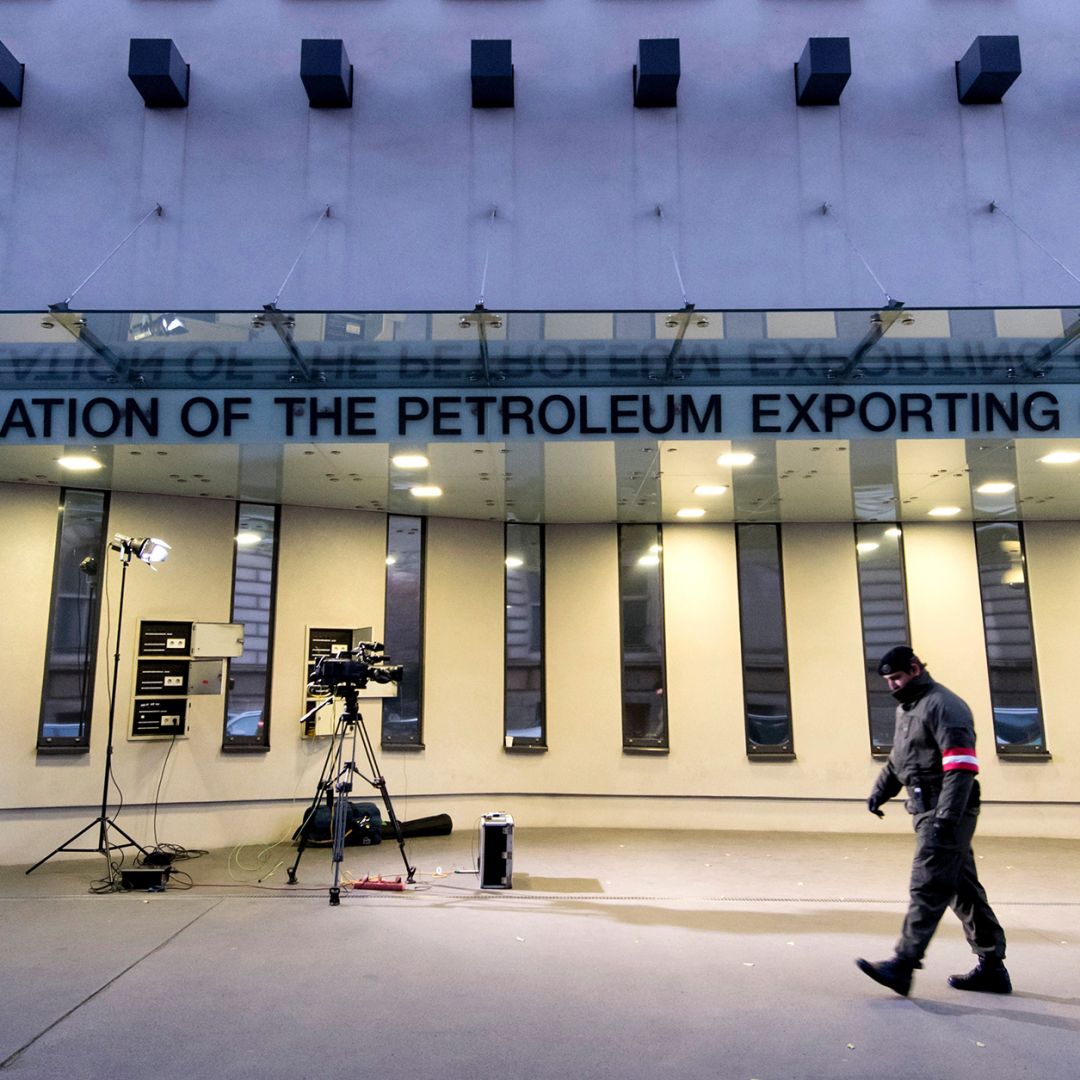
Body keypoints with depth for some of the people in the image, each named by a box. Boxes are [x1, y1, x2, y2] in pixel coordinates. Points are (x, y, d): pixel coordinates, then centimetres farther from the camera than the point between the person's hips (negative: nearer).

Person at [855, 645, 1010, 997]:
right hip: (927, 811, 10)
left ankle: (903, 965, -9)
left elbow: (961, 765, -22)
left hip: (946, 814, -10)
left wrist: (946, 817, -28)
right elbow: (897, 760, 27)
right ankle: (992, 967, 23)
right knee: (962, 889, 14)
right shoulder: (906, 708, 17)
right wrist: (879, 792, 14)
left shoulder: (942, 705, -14)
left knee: (927, 887, -9)